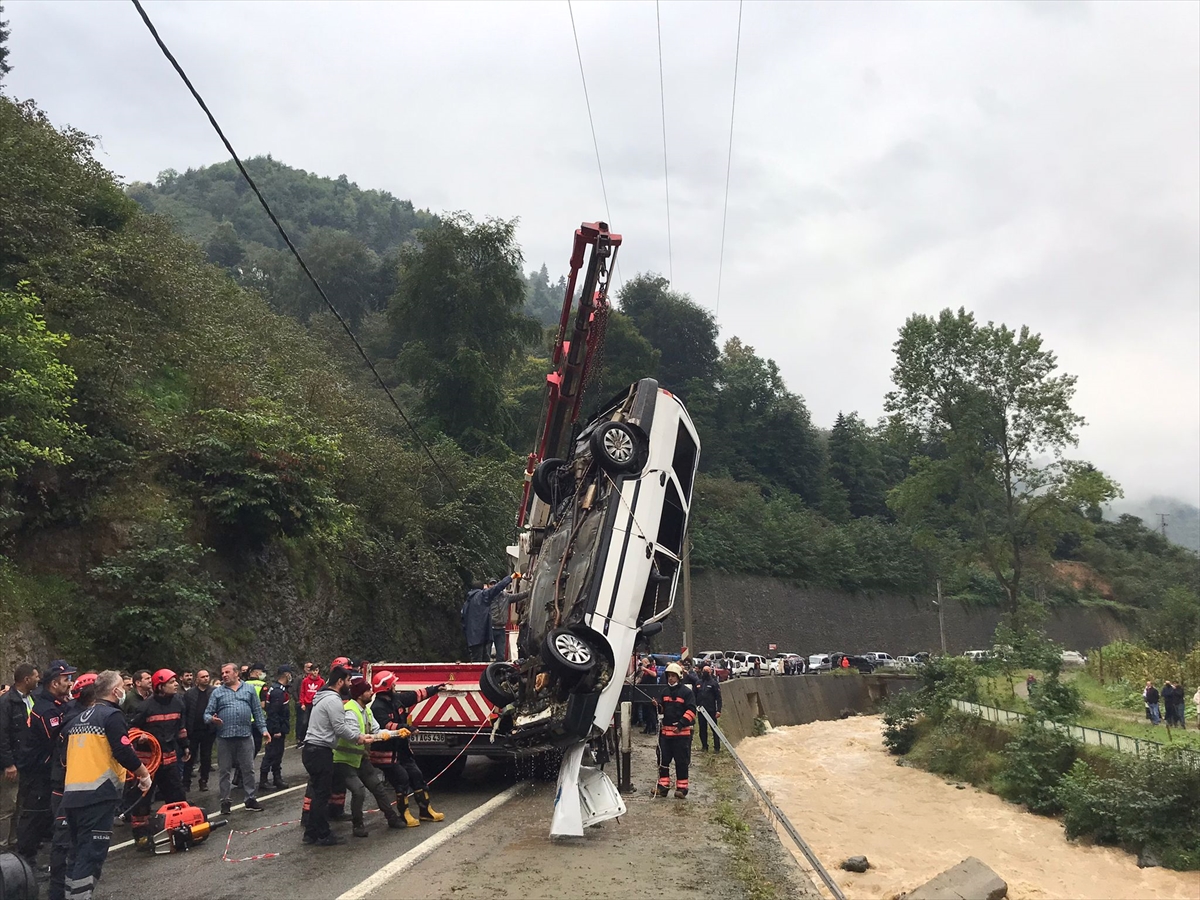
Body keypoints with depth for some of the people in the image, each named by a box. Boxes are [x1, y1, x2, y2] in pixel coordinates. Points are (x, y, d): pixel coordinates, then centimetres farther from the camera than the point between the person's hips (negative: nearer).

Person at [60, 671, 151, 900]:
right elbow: (124, 753, -14)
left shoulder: (79, 719, 17)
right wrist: (144, 775, -1)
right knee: (91, 855, -6)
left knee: (79, 854, 16)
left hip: (71, 794, 8)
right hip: (97, 795, -8)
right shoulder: (111, 715, -8)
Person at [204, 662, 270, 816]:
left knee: (248, 769, 6)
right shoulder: (217, 692, 5)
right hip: (224, 737, 0)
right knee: (224, 771, 7)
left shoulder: (249, 689, 7)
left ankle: (250, 799, 17)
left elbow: (258, 712, 8)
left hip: (245, 736, 0)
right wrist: (212, 719, -20)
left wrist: (263, 730, 1)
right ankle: (225, 801, 18)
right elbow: (207, 713, 3)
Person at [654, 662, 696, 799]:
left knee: (681, 761, 2)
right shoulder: (665, 692, 14)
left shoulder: (686, 692, -6)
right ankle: (663, 786, 16)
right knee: (663, 760, 8)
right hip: (665, 731, 6)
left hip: (682, 732, -6)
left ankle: (682, 788, 10)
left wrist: (681, 724, -20)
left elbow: (691, 711, -11)